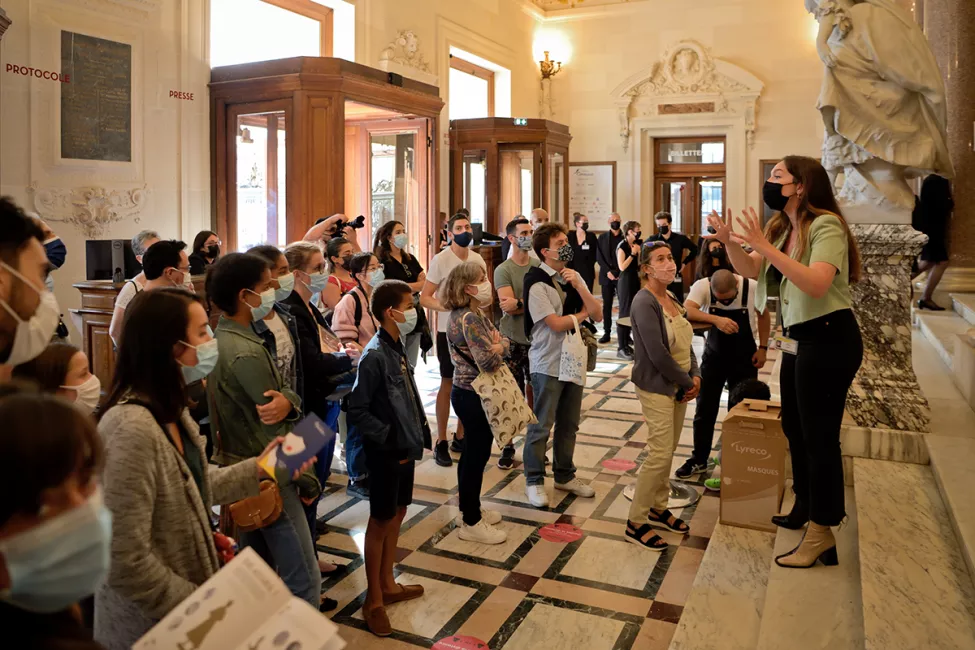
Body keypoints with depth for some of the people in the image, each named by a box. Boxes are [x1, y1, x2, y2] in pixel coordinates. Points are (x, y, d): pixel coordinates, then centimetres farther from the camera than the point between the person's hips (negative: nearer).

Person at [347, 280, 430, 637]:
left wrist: (418, 434, 6)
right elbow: (356, 409, -21)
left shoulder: (398, 348, 3)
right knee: (381, 521, 6)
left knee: (397, 514, 19)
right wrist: (388, 438, -18)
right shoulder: (375, 356, -22)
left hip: (405, 446, 8)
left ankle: (387, 584, 36)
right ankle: (373, 599, 22)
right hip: (387, 451, -8)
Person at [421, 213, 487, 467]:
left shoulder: (478, 260, 5)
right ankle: (441, 442, 14)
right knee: (448, 385, 2)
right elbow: (424, 298, -13)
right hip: (448, 330, -5)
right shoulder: (440, 260, -10)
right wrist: (447, 307, -30)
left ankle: (460, 438, 25)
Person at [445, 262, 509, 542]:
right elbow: (489, 361, -27)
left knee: (474, 452, 20)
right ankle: (471, 523, 13)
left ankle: (470, 508, 35)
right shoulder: (469, 319, -23)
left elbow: (504, 341, 10)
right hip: (473, 396, -10)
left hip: (470, 392, 10)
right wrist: (497, 346, -7)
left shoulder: (474, 314, 9)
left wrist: (497, 344, -12)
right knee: (476, 455, 0)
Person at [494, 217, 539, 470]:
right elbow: (507, 306, -17)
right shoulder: (503, 270, -5)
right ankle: (508, 446, 13)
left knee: (534, 391, 10)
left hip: (536, 337, 3)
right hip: (513, 340, -3)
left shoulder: (539, 266, 6)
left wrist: (519, 303, -14)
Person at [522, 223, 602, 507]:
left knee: (569, 424, 16)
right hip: (548, 363, -6)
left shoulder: (574, 276, 6)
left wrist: (578, 286, -12)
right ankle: (534, 481, 19)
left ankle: (564, 476, 31)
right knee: (541, 425, 4)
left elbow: (597, 314, 0)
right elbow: (556, 324, -20)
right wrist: (583, 313, -4)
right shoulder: (536, 282, -14)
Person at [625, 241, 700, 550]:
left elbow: (686, 343, 12)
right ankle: (635, 523, 4)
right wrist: (687, 382, -12)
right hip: (656, 386, -8)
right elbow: (658, 354, -22)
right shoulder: (644, 302, -17)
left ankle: (658, 508, 30)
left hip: (679, 385, 8)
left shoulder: (672, 299, 8)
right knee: (660, 453, -7)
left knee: (668, 452, 14)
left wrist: (695, 376, -3)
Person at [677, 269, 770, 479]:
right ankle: (699, 460, 20)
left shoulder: (753, 287, -17)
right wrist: (716, 319, -48)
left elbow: (764, 315, 1)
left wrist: (763, 348, -2)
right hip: (714, 355, 1)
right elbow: (686, 311, -35)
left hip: (744, 358, 0)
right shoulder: (702, 286, -20)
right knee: (705, 408, 6)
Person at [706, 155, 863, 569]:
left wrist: (765, 246, -34)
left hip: (829, 340, -9)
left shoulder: (826, 226, -17)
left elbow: (817, 284, -31)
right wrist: (729, 242, -9)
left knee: (819, 436, -3)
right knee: (794, 428, 19)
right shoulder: (783, 228, 11)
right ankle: (805, 507, 38)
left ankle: (821, 532, 10)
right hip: (798, 340, 10)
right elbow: (751, 270, 8)